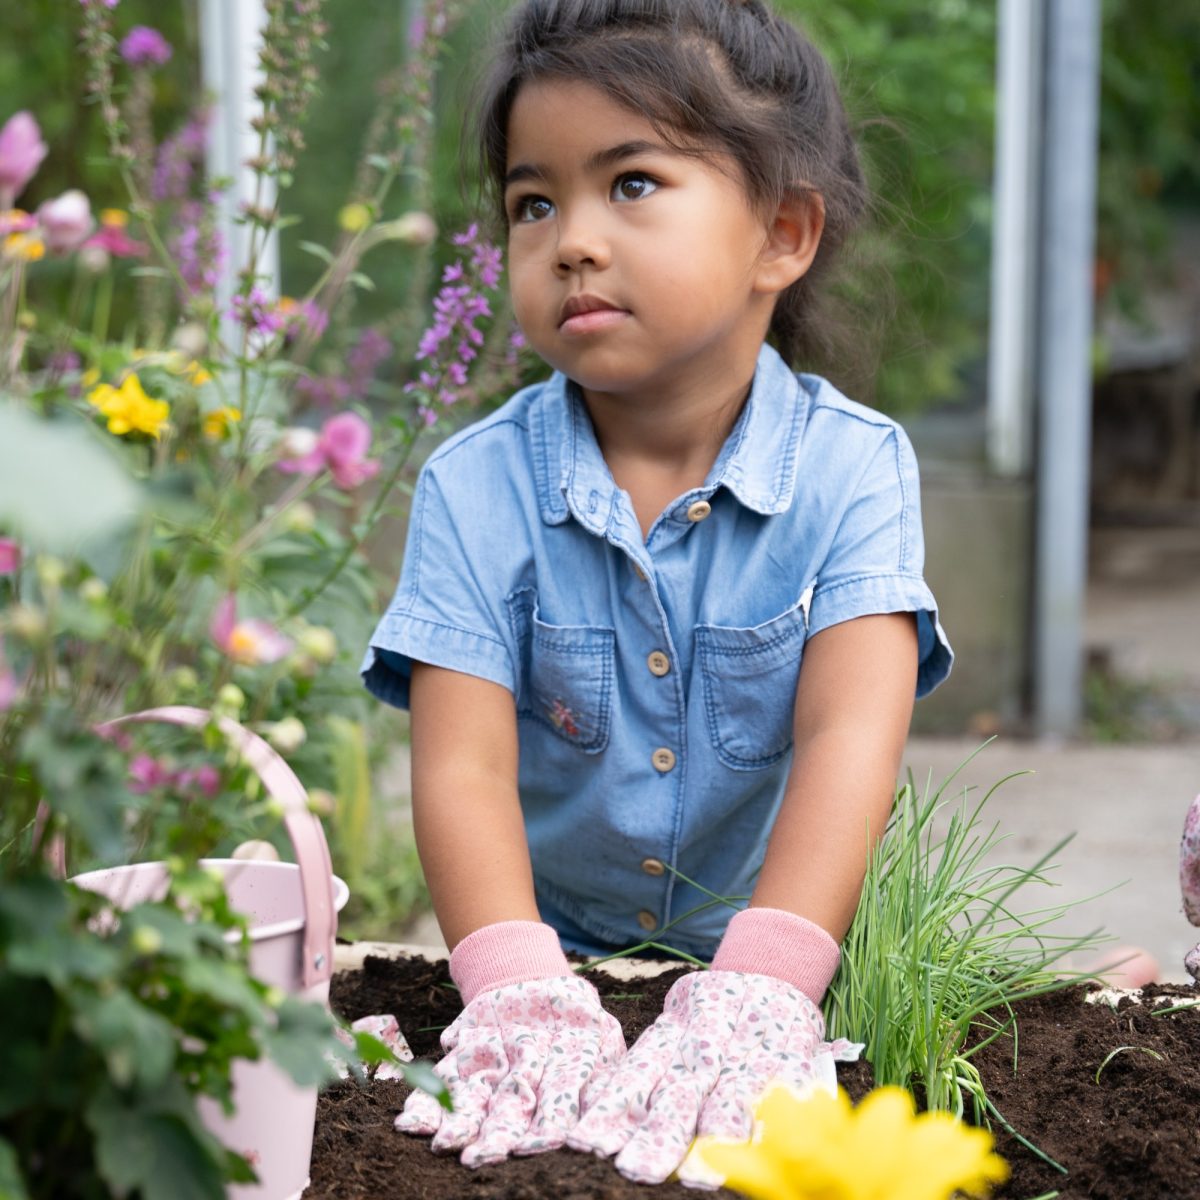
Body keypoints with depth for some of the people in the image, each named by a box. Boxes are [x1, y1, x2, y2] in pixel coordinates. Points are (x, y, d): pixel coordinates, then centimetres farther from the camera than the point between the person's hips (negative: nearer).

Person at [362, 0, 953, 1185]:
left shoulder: (851, 467, -10)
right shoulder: (476, 488, -9)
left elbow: (850, 735, -23)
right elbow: (463, 765, -18)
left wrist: (757, 993, -38)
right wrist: (521, 995, -36)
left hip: (770, 958, -1)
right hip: (558, 958, 1)